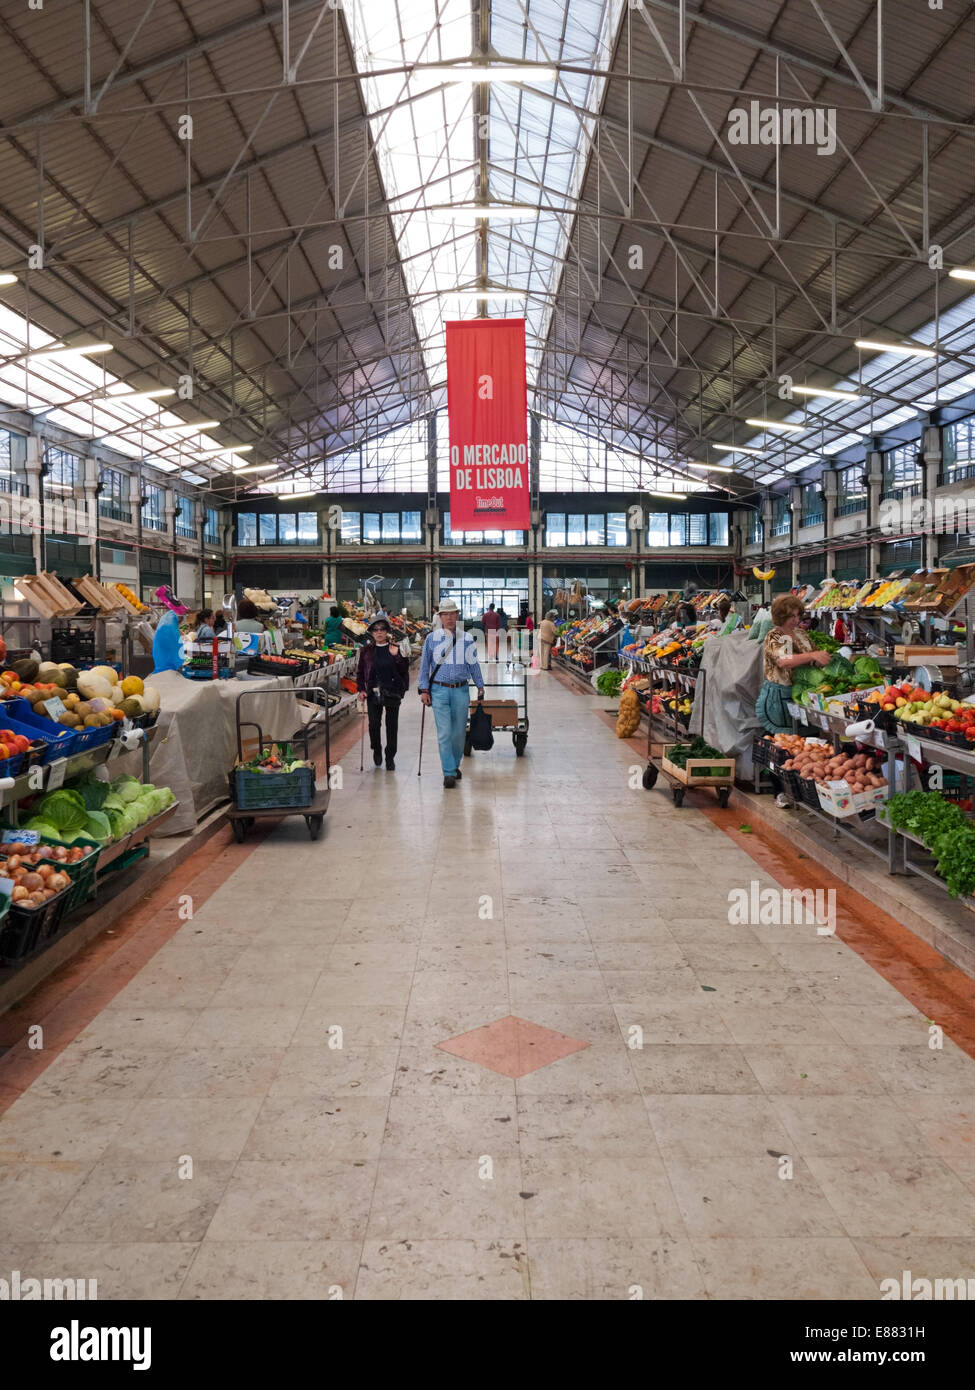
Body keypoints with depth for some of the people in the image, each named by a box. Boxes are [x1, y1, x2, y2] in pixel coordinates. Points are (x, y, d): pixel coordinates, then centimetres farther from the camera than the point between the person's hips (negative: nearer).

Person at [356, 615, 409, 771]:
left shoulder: (396, 648, 1)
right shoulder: (367, 650, 5)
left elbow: (404, 670, -5)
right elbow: (360, 672, 9)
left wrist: (396, 656, -18)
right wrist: (361, 690, -1)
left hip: (392, 692, -1)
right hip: (373, 693, 1)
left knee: (392, 725, 3)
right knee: (374, 724, 2)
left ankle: (390, 757, 16)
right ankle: (376, 750, 29)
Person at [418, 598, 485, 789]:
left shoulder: (466, 639, 5)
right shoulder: (432, 638, 4)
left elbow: (473, 665, 14)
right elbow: (425, 665, 8)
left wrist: (480, 686, 14)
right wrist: (424, 690, 3)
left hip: (461, 691, 2)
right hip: (439, 690, -1)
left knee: (459, 732, 7)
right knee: (444, 733, -8)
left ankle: (455, 765, 27)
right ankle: (449, 773, -5)